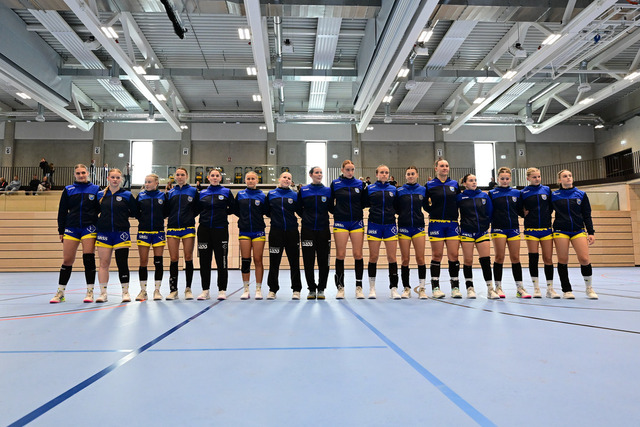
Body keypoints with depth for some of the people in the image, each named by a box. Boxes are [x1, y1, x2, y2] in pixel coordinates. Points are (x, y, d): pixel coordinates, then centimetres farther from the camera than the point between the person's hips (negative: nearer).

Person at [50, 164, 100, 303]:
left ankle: (90, 292, 3)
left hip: (89, 228, -2)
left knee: (89, 259, -6)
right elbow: (62, 211, 10)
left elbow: (101, 209, 5)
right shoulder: (68, 190, 9)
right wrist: (61, 231, 7)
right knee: (67, 261, 4)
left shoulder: (95, 189, 5)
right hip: (71, 228, 2)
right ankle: (60, 292, 15)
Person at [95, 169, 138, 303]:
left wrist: (123, 214, -1)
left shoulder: (127, 195, 3)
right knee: (104, 263, 3)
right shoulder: (100, 195, 8)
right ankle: (103, 293, 11)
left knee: (123, 264, 0)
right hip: (104, 233, 2)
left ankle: (125, 292, 10)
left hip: (121, 233, -2)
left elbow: (135, 212, 5)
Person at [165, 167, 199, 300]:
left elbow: (197, 209, 5)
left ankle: (188, 289, 10)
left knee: (188, 258, 1)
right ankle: (173, 290, 8)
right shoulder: (170, 192, 12)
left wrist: (190, 216, -10)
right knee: (174, 259, 2)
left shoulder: (193, 191, 7)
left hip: (188, 228, -2)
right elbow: (166, 210, 7)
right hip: (172, 228, 2)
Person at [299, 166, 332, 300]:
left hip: (323, 229, 1)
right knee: (308, 261, 1)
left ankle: (321, 289, 14)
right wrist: (306, 217, -3)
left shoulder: (328, 191, 7)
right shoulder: (303, 190, 5)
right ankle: (312, 289, 13)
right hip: (307, 230, 0)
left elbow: (332, 208, 9)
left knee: (323, 261, 2)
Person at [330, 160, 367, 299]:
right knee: (340, 255, 0)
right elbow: (330, 203, 8)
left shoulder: (360, 184, 8)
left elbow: (364, 203, 9)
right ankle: (340, 287, 10)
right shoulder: (335, 184, 3)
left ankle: (359, 287, 9)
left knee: (358, 254, 1)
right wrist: (336, 211, -4)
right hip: (340, 223, -1)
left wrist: (366, 189, -2)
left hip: (357, 222, 2)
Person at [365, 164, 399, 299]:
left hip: (390, 225, 1)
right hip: (374, 225, -1)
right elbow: (364, 204, 4)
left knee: (392, 257, -1)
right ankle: (372, 288, 14)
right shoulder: (370, 189, 5)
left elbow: (397, 206, 15)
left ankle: (394, 288, 5)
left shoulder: (394, 189, 10)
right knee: (373, 257, 2)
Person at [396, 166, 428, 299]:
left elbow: (427, 207, 8)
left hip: (418, 227, 0)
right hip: (403, 227, 0)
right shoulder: (400, 191, 5)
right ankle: (406, 288, 12)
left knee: (420, 258, -2)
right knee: (405, 259, 2)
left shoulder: (423, 190, 6)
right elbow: (396, 209, 5)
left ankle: (421, 288, 8)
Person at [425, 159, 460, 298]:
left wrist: (454, 213, 6)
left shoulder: (455, 184, 11)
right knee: (436, 256, 0)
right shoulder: (429, 185, 3)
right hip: (436, 223, -2)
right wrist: (432, 212, -4)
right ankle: (435, 287, 8)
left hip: (452, 224, 2)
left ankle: (455, 287, 11)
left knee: (454, 255, 0)